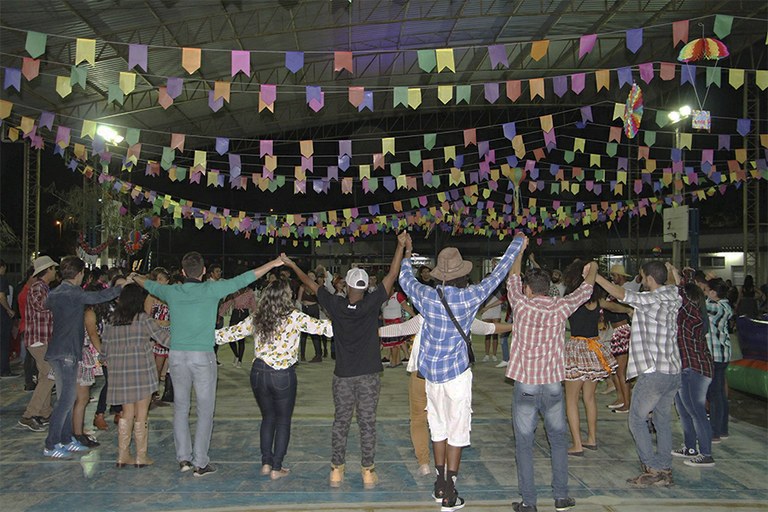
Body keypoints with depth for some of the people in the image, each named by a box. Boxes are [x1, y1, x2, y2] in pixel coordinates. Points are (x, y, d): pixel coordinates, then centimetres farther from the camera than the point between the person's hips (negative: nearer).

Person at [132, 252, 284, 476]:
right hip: (203, 356, -3)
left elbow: (150, 285, 24)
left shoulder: (172, 292, 4)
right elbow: (244, 279, -4)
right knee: (205, 410, 5)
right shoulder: (211, 290, -6)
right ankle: (200, 462, 8)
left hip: (177, 356, 3)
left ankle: (183, 457, 17)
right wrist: (274, 263, 2)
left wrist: (135, 277, 47)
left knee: (180, 408, 15)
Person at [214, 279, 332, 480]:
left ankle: (266, 463, 23)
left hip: (258, 373, 4)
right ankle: (276, 468, 15)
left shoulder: (256, 318, 2)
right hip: (283, 376, -4)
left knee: (267, 418, 21)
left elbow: (232, 332, 12)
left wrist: (213, 335, 29)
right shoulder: (294, 317, -11)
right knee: (283, 421, 11)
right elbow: (321, 327, -15)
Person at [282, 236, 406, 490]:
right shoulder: (371, 303, -13)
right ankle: (368, 472, 12)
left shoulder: (336, 305, -8)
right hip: (369, 374, -1)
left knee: (341, 423, 12)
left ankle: (336, 470, 18)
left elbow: (310, 283, 4)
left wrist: (292, 265, 17)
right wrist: (401, 246, -2)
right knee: (367, 423, 6)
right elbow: (392, 276, -9)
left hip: (343, 375, 1)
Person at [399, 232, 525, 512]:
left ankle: (440, 486, 26)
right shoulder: (470, 297, -14)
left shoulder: (426, 296, -6)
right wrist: (518, 242, 10)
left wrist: (407, 251, 31)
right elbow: (498, 273, -2)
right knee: (456, 431, 4)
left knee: (438, 428, 16)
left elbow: (405, 278, 15)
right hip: (457, 373, -4)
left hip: (431, 372, 4)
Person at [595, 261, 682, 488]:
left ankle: (652, 470, 2)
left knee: (637, 419, 4)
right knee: (663, 420, 15)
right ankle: (665, 471, 20)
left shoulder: (654, 299, -14)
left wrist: (594, 275, -17)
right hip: (673, 371, 8)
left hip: (654, 372, -8)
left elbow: (621, 294, -25)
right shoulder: (671, 300, 12)